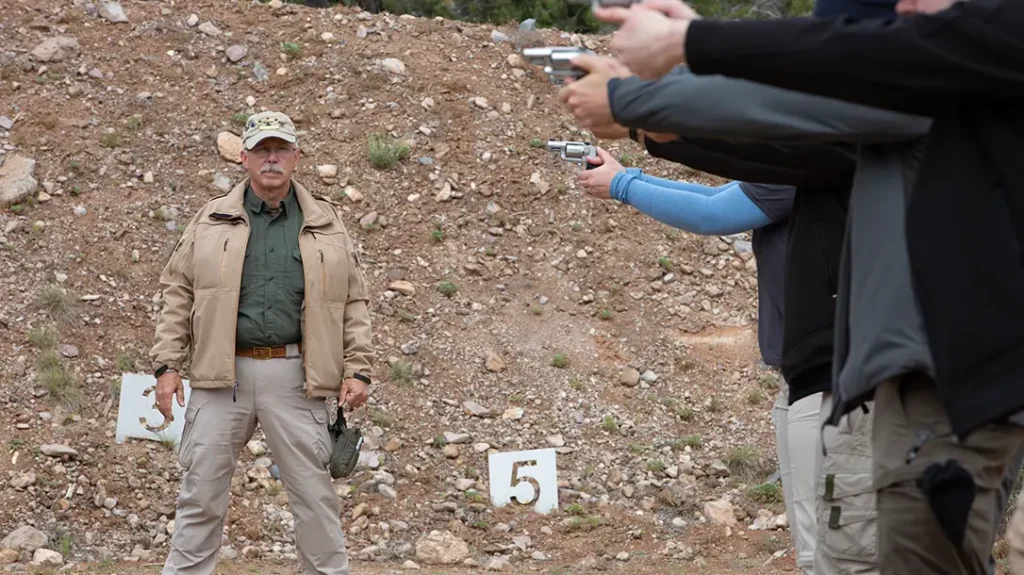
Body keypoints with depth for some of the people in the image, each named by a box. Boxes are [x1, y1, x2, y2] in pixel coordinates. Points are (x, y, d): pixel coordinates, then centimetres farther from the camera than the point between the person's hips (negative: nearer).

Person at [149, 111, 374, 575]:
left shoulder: (327, 225, 10)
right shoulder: (211, 220, 9)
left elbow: (353, 303, 11)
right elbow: (178, 293, 8)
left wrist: (358, 370, 1)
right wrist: (167, 365, 0)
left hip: (294, 376, 0)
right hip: (221, 375, 0)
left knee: (314, 493, 3)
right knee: (202, 493, 5)